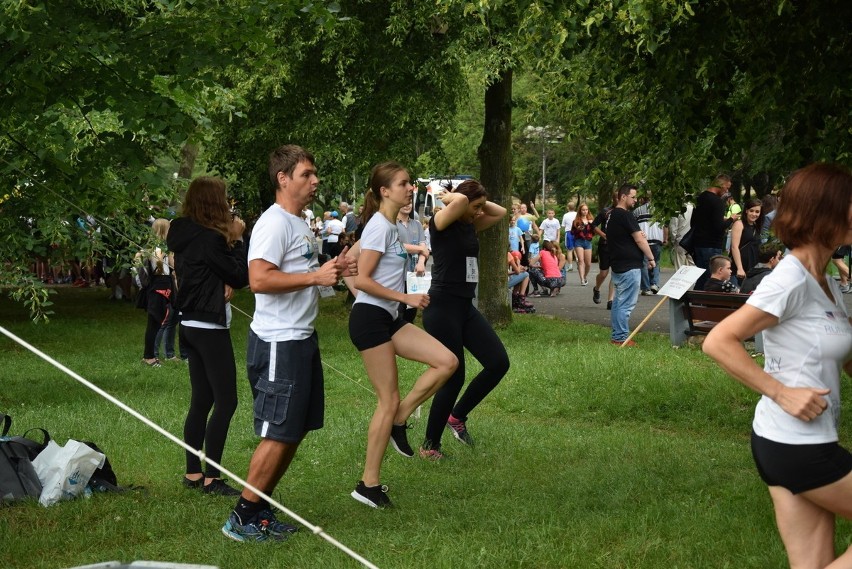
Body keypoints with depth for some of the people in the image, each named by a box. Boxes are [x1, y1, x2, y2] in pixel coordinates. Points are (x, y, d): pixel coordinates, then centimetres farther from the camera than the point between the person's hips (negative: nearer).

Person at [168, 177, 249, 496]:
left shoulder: (185, 236, 11)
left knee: (201, 401, 13)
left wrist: (227, 283, -4)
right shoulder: (209, 238, -18)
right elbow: (240, 276, -11)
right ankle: (211, 478, -6)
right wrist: (237, 240, -4)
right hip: (210, 328, -10)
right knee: (225, 401, -6)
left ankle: (193, 473, 16)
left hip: (191, 325, 10)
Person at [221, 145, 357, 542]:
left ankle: (260, 511, 23)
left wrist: (331, 270, 10)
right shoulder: (274, 223, -16)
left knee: (297, 429, 14)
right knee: (279, 434, -7)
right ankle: (242, 520, 3)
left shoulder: (299, 225, 16)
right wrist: (316, 276, -22)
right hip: (278, 344, -10)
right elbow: (259, 279, -27)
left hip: (302, 339, 10)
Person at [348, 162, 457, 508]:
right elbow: (362, 280, -19)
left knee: (447, 361, -2)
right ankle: (369, 484, 5)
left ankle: (398, 421, 7)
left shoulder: (390, 227, 13)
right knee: (389, 401, -5)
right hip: (369, 319, -9)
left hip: (389, 319, 9)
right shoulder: (379, 227, -15)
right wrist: (406, 297, -19)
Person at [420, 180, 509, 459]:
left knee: (498, 363, 1)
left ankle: (457, 416, 20)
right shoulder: (441, 223, -12)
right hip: (442, 308, -8)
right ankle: (429, 446, 12)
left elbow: (500, 212, 17)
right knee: (454, 377, -4)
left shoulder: (470, 226, 12)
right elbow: (460, 201, -29)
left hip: (466, 307, 9)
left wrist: (480, 205, 10)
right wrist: (449, 196, -9)